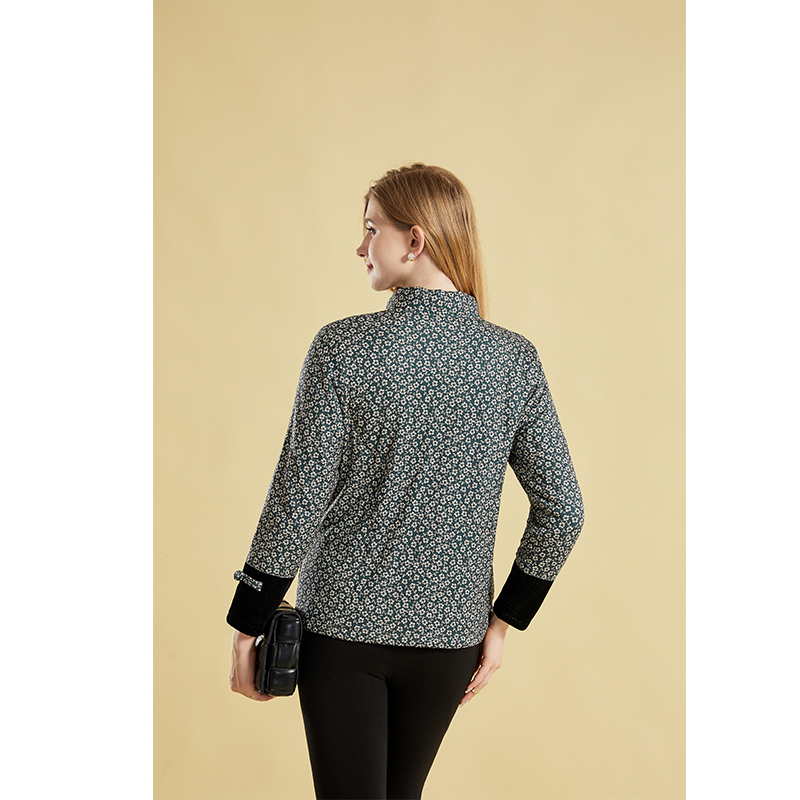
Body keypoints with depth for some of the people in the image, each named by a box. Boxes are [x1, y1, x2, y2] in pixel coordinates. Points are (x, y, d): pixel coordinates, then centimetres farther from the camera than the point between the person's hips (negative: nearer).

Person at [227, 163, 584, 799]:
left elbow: (298, 500, -14)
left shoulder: (345, 347, -15)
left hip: (343, 622, -3)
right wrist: (501, 624, 8)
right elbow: (563, 512, -3)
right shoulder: (514, 359, -5)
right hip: (450, 632, 4)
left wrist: (247, 627, -2)